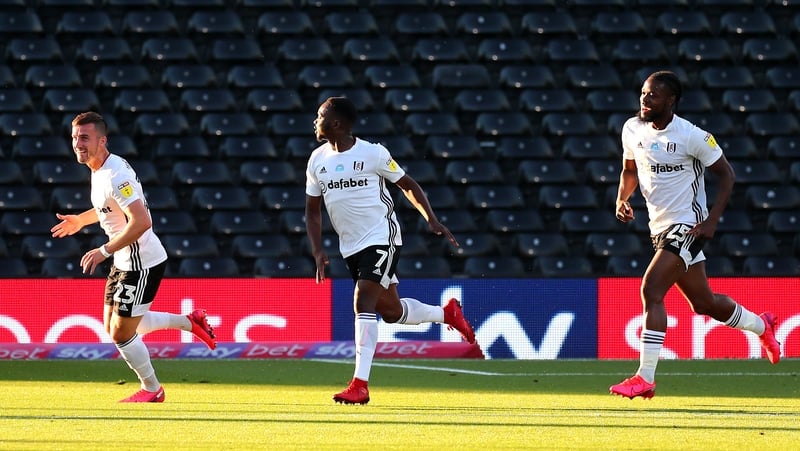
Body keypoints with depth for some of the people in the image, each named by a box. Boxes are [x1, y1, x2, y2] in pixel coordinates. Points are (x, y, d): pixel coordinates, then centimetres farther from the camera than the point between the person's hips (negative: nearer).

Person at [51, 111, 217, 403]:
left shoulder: (115, 176, -26)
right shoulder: (100, 168, 6)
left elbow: (141, 222, -34)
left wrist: (105, 251, -29)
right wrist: (81, 220, 24)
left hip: (142, 264, -10)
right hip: (125, 262, 10)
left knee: (121, 334, -1)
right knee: (113, 327, 19)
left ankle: (151, 389, 21)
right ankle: (190, 322, 29)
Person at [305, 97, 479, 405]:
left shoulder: (373, 153, -9)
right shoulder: (318, 160, 6)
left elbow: (407, 185, 2)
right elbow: (312, 211, 12)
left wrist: (431, 219, -8)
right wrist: (318, 252, 1)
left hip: (381, 237, -6)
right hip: (350, 246, 6)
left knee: (363, 303, -20)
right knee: (390, 311, 12)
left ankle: (360, 384, -21)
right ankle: (446, 313, 41)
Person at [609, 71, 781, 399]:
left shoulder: (692, 136, -16)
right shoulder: (632, 129, 1)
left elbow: (726, 174, -7)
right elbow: (629, 170, 19)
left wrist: (712, 221, -15)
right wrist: (622, 199, -1)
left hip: (688, 226, -7)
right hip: (660, 228, 7)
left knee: (651, 290, -21)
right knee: (703, 303, 18)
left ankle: (645, 378, -19)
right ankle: (761, 326, 45)